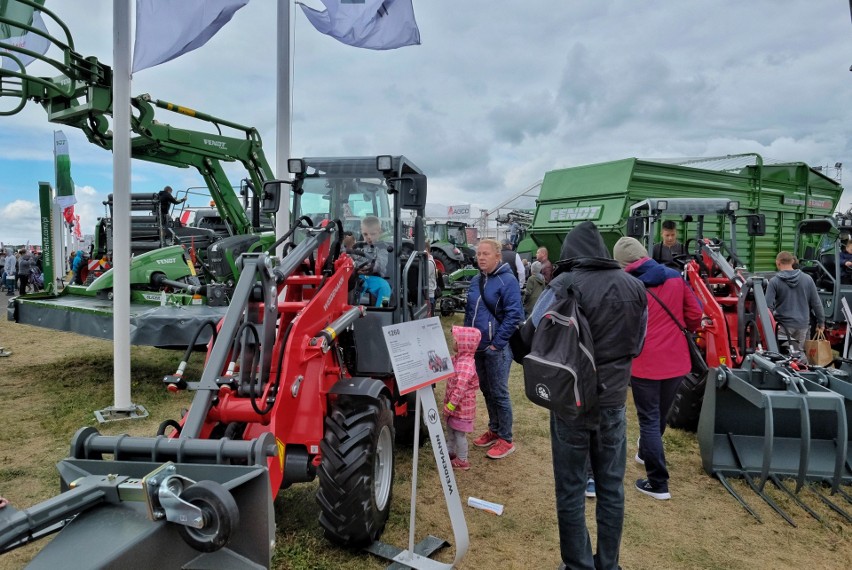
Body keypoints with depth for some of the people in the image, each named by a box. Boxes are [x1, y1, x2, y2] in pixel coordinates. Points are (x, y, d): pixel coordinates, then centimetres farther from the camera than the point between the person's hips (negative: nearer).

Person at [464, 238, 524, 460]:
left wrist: (497, 343, -17)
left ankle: (505, 440, 15)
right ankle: (494, 430, 33)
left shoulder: (507, 281, -12)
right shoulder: (475, 281, 9)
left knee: (499, 393, 1)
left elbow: (514, 315, -16)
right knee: (486, 391, 17)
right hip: (477, 346, 7)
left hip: (496, 349, -7)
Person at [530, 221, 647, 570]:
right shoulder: (635, 287, 1)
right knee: (611, 487, 17)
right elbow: (638, 345, 13)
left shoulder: (564, 286, -15)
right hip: (614, 401, 5)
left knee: (571, 491, 9)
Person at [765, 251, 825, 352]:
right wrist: (821, 322, 14)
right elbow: (816, 303, 5)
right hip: (803, 325, 4)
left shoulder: (774, 282, -9)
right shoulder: (807, 279, 1)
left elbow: (768, 305, -12)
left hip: (783, 325, -3)